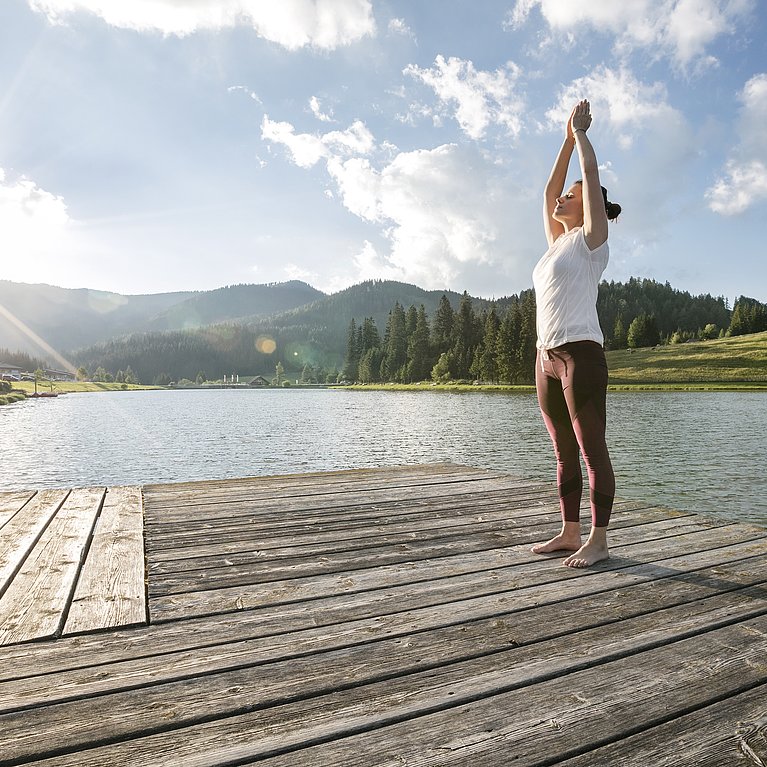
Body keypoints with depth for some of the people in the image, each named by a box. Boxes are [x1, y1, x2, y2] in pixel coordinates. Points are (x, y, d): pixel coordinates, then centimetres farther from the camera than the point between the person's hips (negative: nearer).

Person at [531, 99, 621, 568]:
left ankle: (599, 540, 5)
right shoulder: (559, 241, 21)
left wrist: (580, 132, 13)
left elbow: (591, 174, 0)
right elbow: (549, 189, 26)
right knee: (565, 452, 10)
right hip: (547, 355, 8)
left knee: (592, 449, -3)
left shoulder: (591, 238, 2)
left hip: (580, 353, -8)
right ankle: (570, 533, 18)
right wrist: (568, 138, 29)